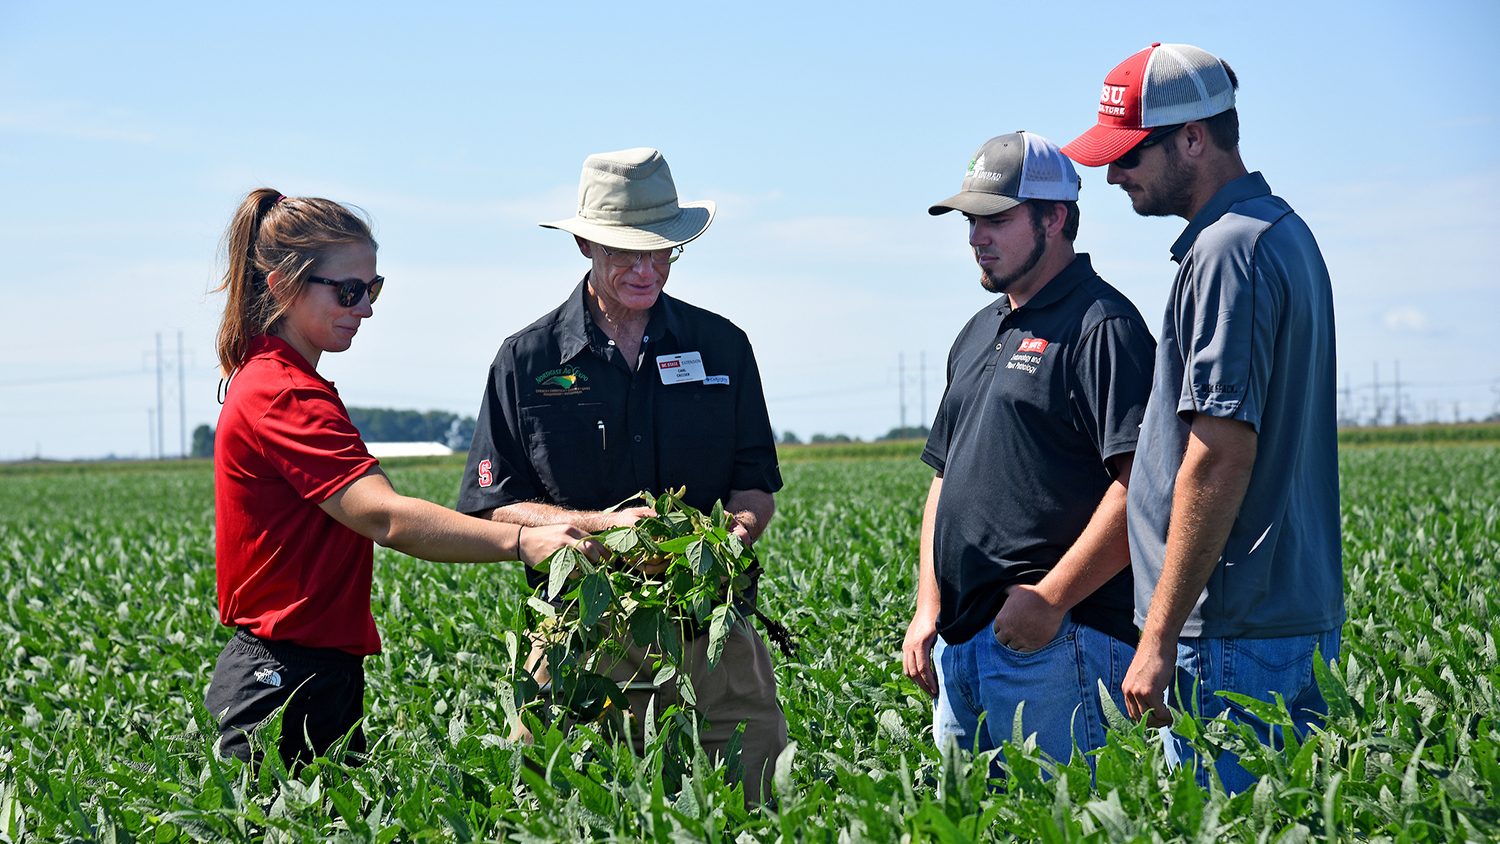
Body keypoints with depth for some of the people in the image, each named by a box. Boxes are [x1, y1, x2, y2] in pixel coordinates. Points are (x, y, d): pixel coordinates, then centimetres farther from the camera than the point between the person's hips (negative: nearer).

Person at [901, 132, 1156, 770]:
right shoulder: (979, 333, 21)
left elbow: (1141, 484, -17)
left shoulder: (1103, 327, -7)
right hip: (958, 644, 9)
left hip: (1056, 645, -9)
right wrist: (928, 609, 14)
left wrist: (1050, 599, -18)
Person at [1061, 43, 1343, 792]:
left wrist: (1160, 638, -19)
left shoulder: (1226, 252, -15)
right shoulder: (1285, 232, 17)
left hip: (1236, 633, -10)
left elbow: (1221, 455, -21)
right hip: (1304, 614, 10)